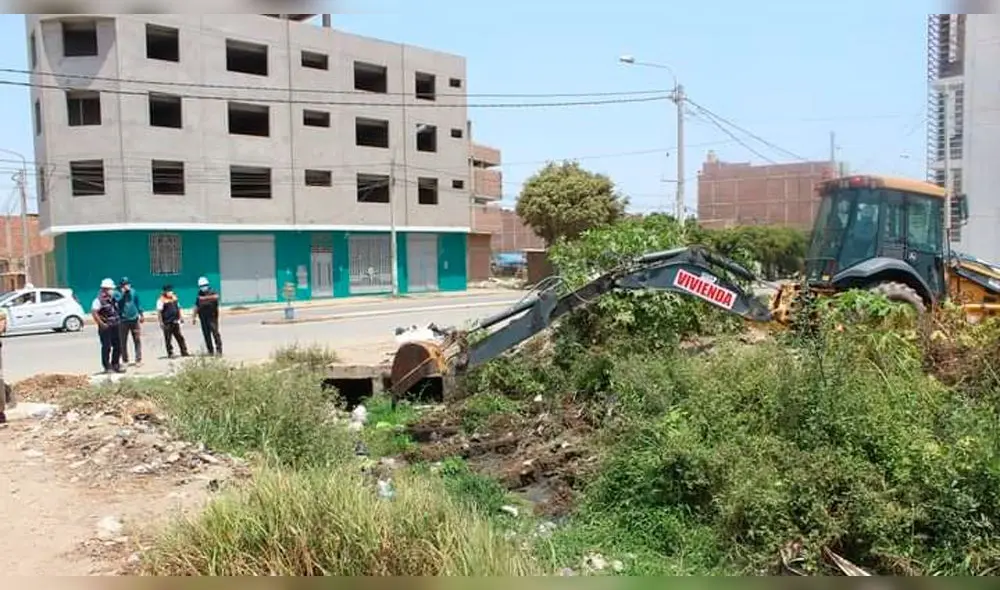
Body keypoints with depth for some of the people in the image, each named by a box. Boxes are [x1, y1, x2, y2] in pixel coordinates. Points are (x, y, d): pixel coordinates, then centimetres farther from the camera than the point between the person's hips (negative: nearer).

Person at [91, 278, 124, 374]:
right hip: (106, 327, -7)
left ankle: (115, 365, 22)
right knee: (106, 347, -2)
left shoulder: (113, 298, 12)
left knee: (118, 346, 10)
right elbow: (93, 312, -18)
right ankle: (107, 367, 6)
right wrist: (101, 323, -19)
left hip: (115, 326, 7)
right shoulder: (99, 300, -12)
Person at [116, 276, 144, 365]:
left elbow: (138, 303, 13)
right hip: (123, 320, -1)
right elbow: (117, 300, -24)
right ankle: (125, 360, 15)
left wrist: (141, 315, 14)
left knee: (137, 340, 1)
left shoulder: (133, 292, 5)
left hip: (134, 319, 1)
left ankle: (138, 359, 6)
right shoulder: (118, 294, -3)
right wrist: (123, 292, -20)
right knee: (123, 342, 4)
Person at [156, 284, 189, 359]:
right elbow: (159, 312, -12)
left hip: (175, 322, 6)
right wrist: (161, 322, -16)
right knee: (168, 339, 0)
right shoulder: (161, 300, -9)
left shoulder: (174, 298, 12)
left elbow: (178, 308, 21)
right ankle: (170, 354, 6)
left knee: (180, 337, 7)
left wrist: (180, 318, 17)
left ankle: (184, 352, 12)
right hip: (167, 323, -6)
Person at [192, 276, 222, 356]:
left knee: (215, 333, -11)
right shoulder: (200, 295, 15)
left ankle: (219, 350, -10)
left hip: (212, 317, -5)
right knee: (206, 334, 6)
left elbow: (216, 296, -26)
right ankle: (210, 351, 12)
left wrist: (206, 298, -24)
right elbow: (196, 306, 18)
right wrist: (194, 317, 15)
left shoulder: (212, 293, -1)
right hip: (203, 318, 5)